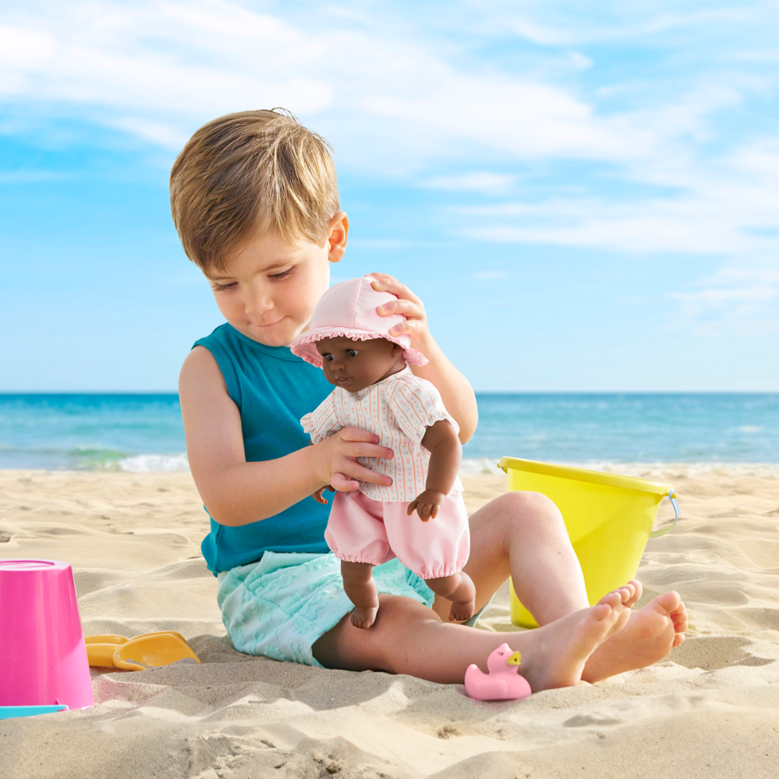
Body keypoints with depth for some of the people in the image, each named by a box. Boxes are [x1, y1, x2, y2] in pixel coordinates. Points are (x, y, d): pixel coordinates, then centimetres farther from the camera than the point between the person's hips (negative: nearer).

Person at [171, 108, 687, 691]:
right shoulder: (212, 365, -3)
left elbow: (458, 426, -3)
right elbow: (223, 498, -16)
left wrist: (423, 349, -24)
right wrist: (314, 464, -36)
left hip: (401, 558, 5)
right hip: (280, 577, -5)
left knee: (527, 511, -11)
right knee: (393, 625, -35)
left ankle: (578, 629, -37)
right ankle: (536, 657, -59)